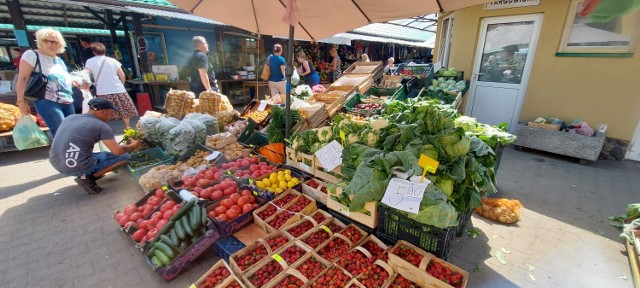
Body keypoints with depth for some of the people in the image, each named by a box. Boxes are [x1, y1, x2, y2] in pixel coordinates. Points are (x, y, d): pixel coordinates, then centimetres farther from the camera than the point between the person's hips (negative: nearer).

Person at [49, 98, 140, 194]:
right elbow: (117, 151, -12)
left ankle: (85, 174, 13)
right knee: (125, 156, 2)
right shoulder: (101, 126, -10)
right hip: (78, 167, -8)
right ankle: (87, 177, -3)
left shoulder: (70, 117, 11)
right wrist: (133, 145, 8)